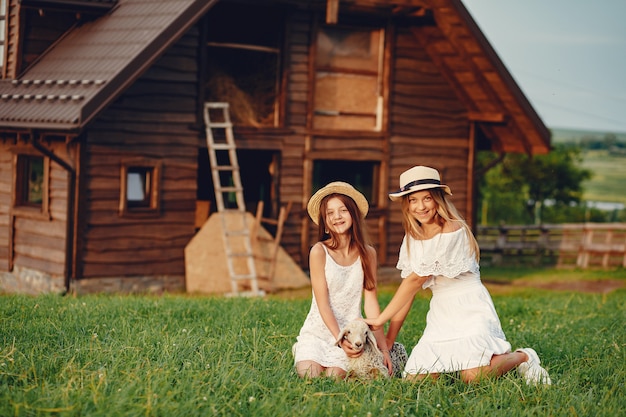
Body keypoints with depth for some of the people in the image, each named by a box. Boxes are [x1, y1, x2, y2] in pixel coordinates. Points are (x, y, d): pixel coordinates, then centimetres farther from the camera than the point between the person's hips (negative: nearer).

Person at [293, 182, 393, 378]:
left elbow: (371, 303, 0)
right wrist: (340, 340, -21)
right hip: (318, 330, -1)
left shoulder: (367, 254, 2)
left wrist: (383, 347, -6)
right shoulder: (319, 251, -7)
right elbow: (323, 304, -10)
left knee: (335, 377, -21)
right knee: (309, 375, -22)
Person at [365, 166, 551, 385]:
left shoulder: (452, 231, -17)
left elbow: (415, 281, -15)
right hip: (440, 313, 7)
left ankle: (522, 357, 5)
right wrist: (389, 340, 0)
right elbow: (407, 290, 6)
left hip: (469, 309, -7)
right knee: (416, 379, -7)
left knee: (473, 377, -24)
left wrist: (380, 320, -11)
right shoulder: (412, 238, 8)